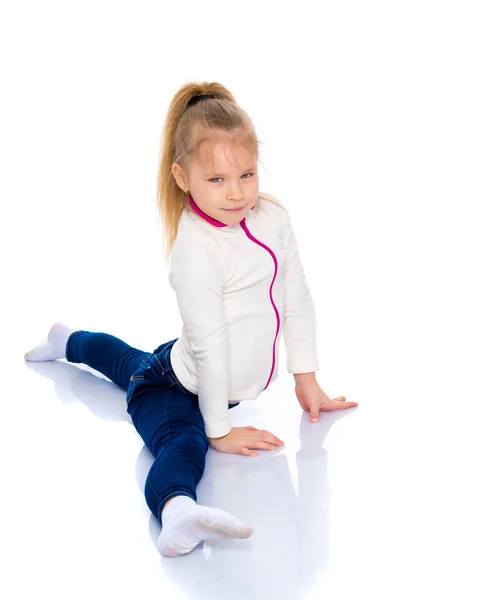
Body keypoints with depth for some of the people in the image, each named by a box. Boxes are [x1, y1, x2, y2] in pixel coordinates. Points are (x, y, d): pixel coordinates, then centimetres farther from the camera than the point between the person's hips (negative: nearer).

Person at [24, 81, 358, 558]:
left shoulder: (274, 216, -7)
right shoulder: (194, 248, -29)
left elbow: (297, 301, 2)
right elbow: (210, 343, -28)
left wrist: (306, 379, 5)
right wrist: (219, 430, -24)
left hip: (237, 384, 8)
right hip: (179, 390, -8)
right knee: (184, 442, -39)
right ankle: (176, 510, -70)